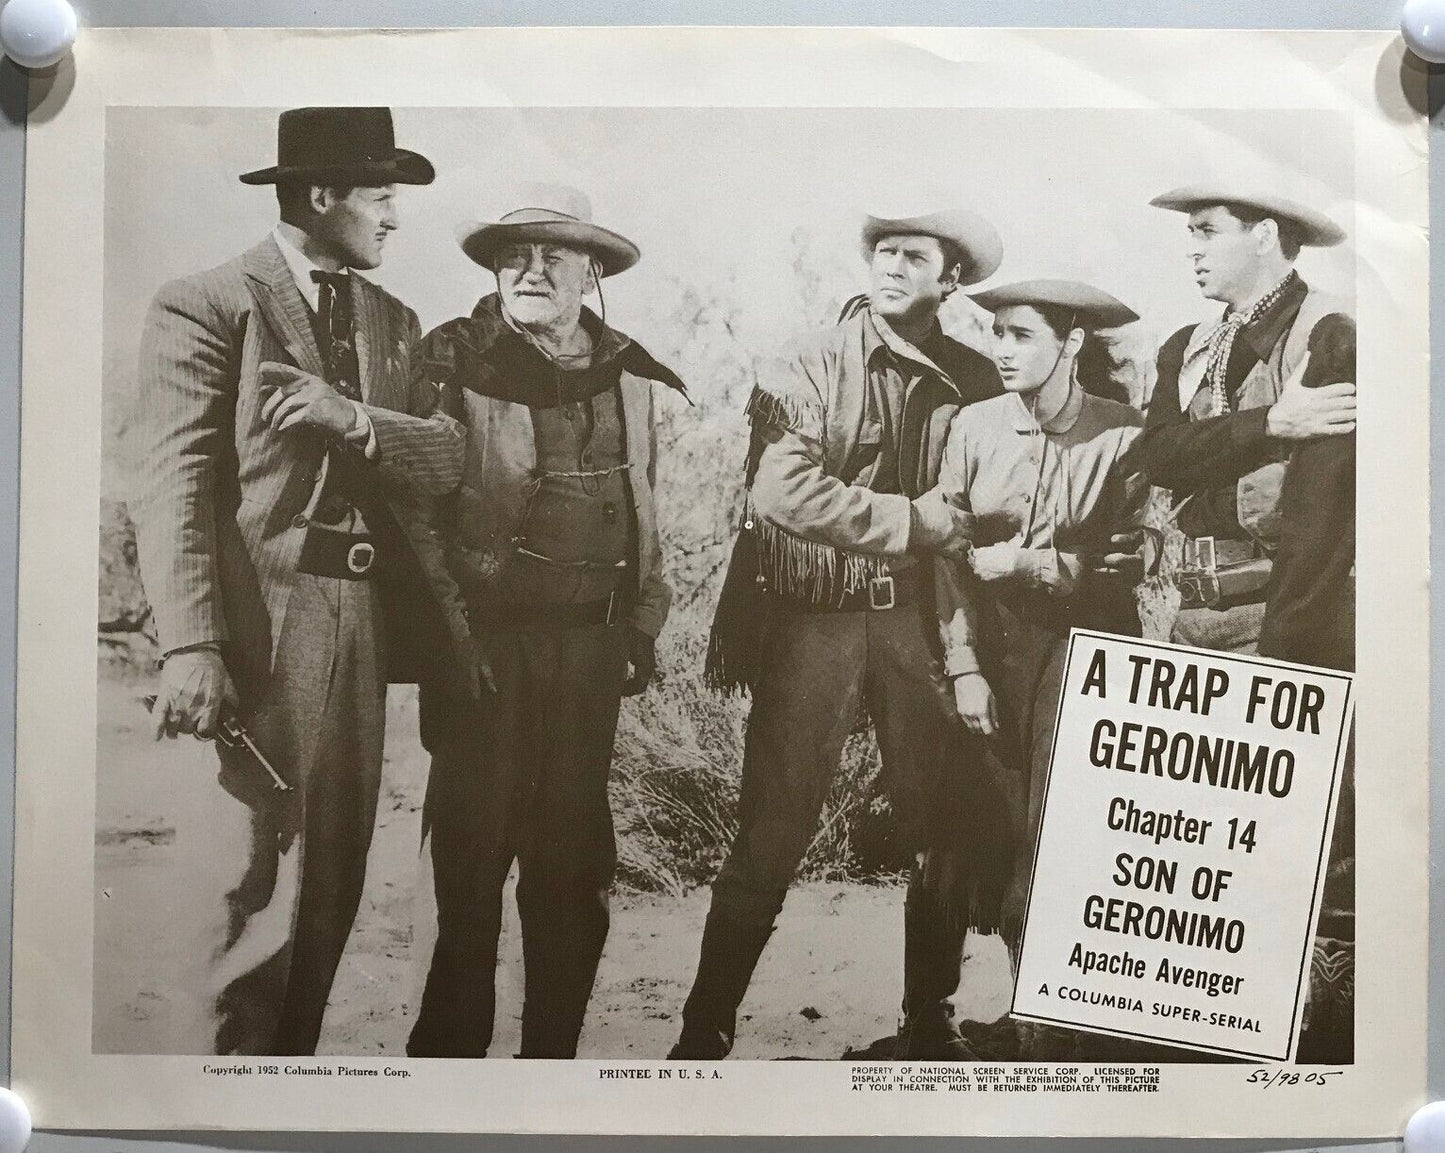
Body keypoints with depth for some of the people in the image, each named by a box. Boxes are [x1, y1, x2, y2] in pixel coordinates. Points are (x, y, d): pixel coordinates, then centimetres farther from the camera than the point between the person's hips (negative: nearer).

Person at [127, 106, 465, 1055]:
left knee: (334, 887, 12)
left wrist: (350, 418, -15)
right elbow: (173, 486, -12)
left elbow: (446, 456, 5)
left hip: (363, 628, 7)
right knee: (261, 890, -6)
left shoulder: (395, 322, 17)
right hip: (262, 627, -7)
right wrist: (191, 647, -21)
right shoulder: (205, 306, -4)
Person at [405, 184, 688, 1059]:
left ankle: (554, 1049, 23)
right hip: (489, 640, -4)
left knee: (574, 863, 10)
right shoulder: (456, 360, -2)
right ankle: (450, 1049, 14)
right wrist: (451, 628, -12)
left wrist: (642, 625, 12)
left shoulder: (629, 376, 12)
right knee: (473, 856, 0)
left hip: (591, 648, 4)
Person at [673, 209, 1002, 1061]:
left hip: (919, 618, 3)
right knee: (771, 837, -3)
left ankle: (932, 1025, 25)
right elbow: (782, 489, -16)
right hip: (814, 620, -3)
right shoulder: (810, 369, -1)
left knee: (944, 828, 6)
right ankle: (705, 1034, 10)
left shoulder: (976, 383, 9)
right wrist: (918, 523, -14)